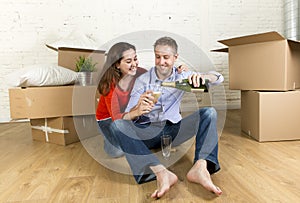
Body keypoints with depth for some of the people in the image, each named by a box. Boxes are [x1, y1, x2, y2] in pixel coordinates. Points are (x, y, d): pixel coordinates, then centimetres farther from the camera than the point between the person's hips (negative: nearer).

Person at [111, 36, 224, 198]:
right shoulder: (142, 80, 0)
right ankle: (161, 173, -44)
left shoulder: (182, 77, 6)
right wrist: (137, 110, -34)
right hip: (148, 132, -1)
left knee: (209, 112, -17)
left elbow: (218, 78, -3)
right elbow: (126, 117, -9)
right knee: (118, 125, -29)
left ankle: (200, 167, -37)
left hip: (174, 130, 2)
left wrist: (201, 76, -26)